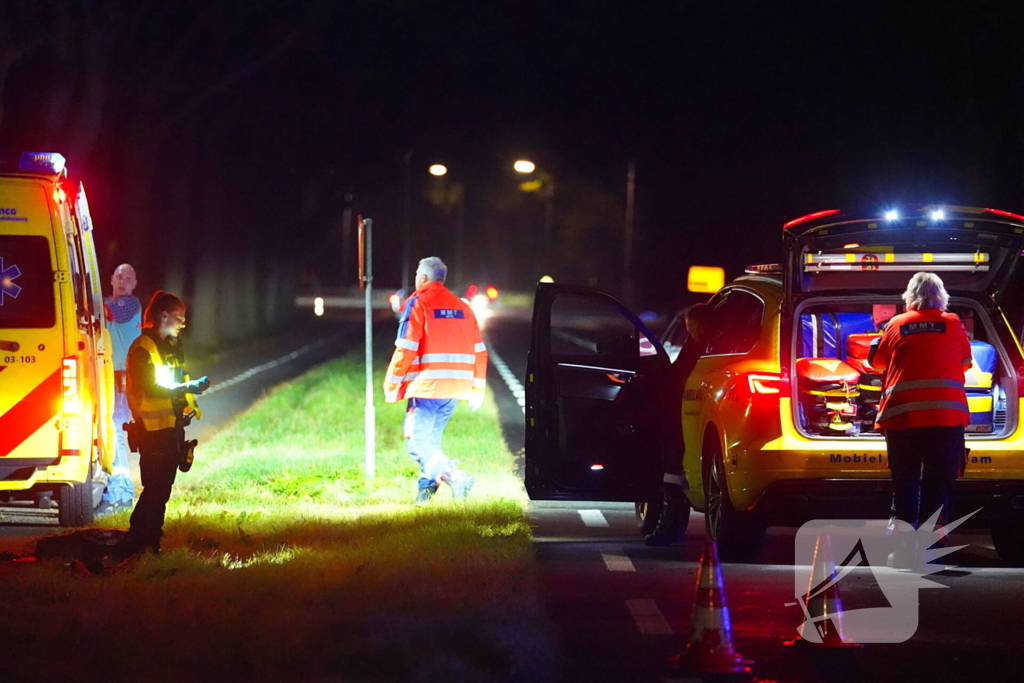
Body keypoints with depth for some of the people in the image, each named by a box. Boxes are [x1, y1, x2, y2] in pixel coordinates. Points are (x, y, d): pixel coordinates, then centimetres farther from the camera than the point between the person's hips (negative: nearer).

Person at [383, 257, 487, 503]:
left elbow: (406, 350, -10)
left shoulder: (418, 305, -4)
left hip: (426, 387, -6)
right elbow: (479, 352, 15)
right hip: (455, 388, 6)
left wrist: (391, 385, -4)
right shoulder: (462, 308, 15)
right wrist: (477, 389, 21)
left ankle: (452, 475, -28)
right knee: (432, 439, 17)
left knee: (418, 441, -8)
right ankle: (427, 488, 10)